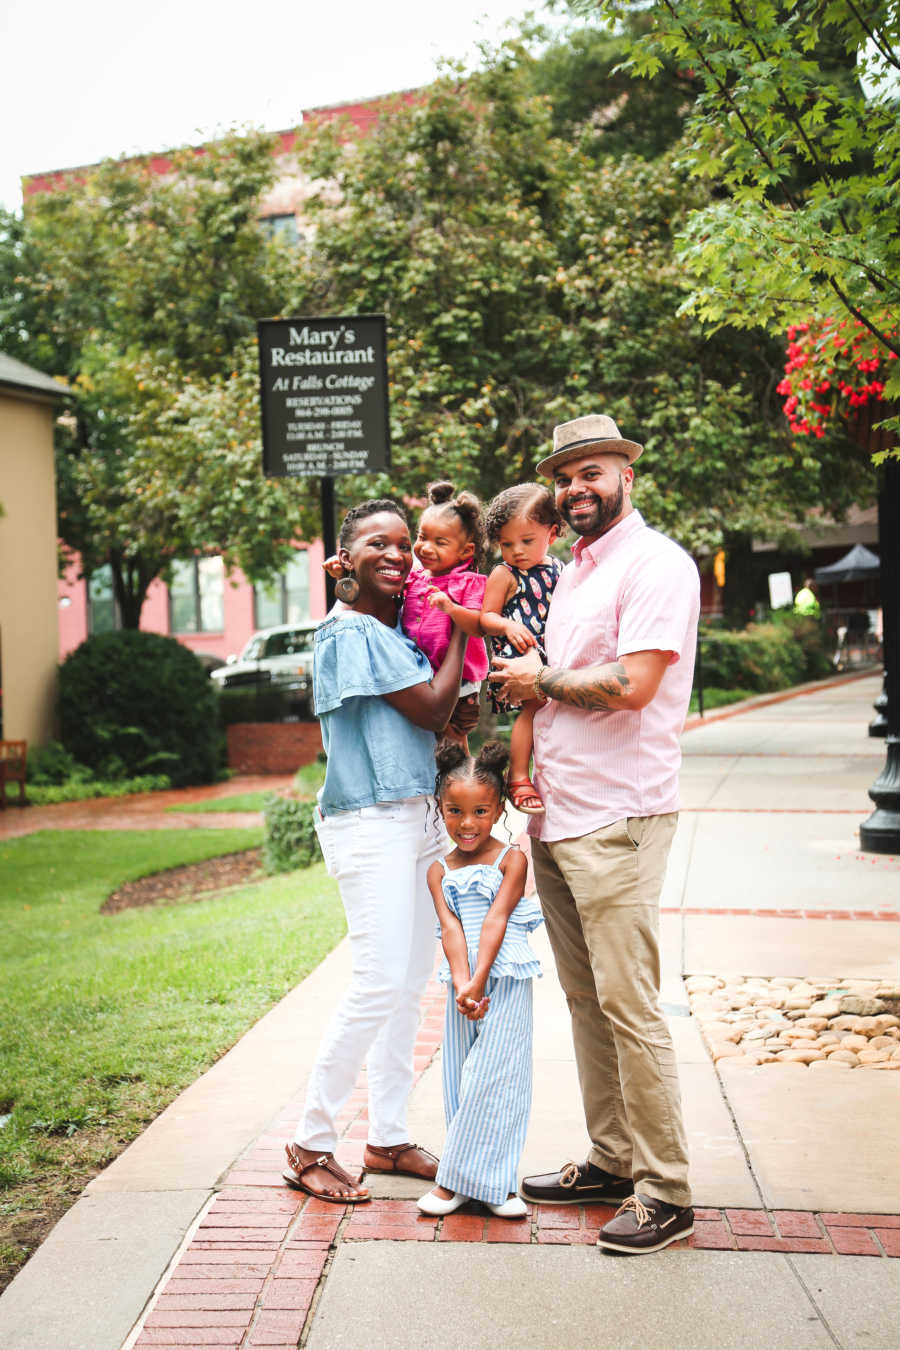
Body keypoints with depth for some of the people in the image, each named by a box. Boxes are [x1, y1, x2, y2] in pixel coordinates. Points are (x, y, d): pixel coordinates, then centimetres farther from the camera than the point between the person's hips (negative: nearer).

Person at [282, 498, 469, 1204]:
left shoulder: (400, 630, 14)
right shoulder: (352, 633, -12)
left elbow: (440, 721, 17)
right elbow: (432, 710, -14)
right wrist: (459, 629, -4)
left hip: (419, 815, 9)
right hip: (370, 822, -9)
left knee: (411, 980, 10)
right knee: (379, 981, -11)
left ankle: (389, 1136, 20)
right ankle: (310, 1145, 2)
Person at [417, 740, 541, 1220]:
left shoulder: (511, 861, -3)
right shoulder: (439, 871, 6)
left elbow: (495, 921, -13)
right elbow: (451, 928, -6)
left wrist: (478, 982, -21)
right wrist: (462, 985, -20)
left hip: (506, 985, -4)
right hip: (463, 987, 4)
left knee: (491, 1079, -6)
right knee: (460, 1082, 7)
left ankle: (489, 1183, 4)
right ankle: (459, 1181, 15)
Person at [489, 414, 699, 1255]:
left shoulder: (655, 563, -9)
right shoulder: (569, 574, 18)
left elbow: (631, 685, -21)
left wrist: (540, 681, -7)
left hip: (616, 820, -9)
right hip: (554, 816, 9)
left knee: (628, 1004, -7)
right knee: (584, 998, 13)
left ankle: (664, 1192, 2)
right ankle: (611, 1162, 24)